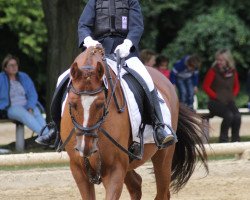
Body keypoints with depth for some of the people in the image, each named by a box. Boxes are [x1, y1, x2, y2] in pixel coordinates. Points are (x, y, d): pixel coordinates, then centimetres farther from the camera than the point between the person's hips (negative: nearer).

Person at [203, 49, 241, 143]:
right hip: (216, 102, -4)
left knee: (237, 116, -26)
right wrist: (216, 97, -10)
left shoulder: (233, 71, 5)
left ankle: (235, 140, -14)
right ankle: (223, 139, -15)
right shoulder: (213, 71, -6)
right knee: (229, 115, -31)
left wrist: (233, 96, 3)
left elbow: (236, 86, 20)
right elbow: (205, 86, -4)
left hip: (229, 101, 4)